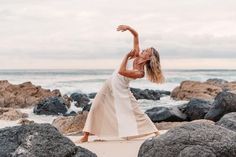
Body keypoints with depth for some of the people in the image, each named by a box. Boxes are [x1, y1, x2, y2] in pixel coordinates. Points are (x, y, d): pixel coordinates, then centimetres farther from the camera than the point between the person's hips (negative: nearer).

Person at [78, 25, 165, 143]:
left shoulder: (140, 73, -24)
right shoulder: (137, 55, -7)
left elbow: (121, 71, -32)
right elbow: (136, 36, -3)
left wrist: (127, 56, -26)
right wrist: (128, 28, -21)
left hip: (121, 90, -7)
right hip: (110, 83, 7)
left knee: (135, 112, -2)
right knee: (96, 107, 5)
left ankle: (155, 131, 14)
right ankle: (86, 136, 12)